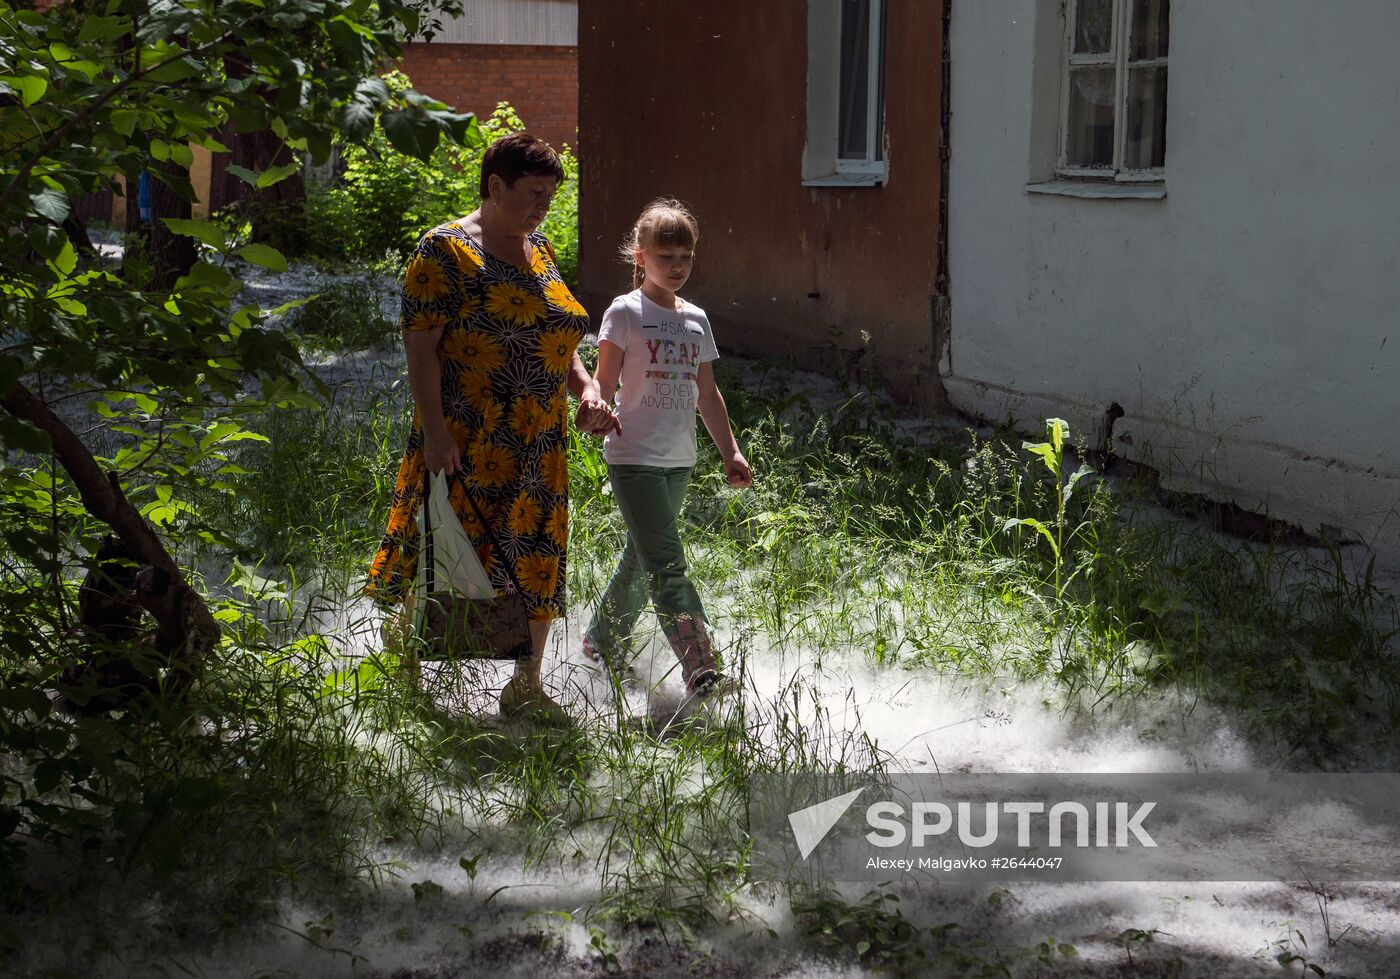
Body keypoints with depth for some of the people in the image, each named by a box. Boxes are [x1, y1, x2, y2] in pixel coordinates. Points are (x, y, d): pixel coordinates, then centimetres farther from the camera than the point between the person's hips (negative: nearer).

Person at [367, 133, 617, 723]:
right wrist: (435, 432, -20)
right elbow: (420, 347, -13)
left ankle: (526, 685, 18)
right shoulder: (446, 251, -7)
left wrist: (586, 390, 4)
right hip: (465, 447, -7)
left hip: (539, 450, 7)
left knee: (538, 564, 7)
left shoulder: (539, 252, 16)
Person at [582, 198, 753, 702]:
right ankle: (701, 670, -23)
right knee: (666, 566, -14)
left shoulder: (695, 319, 13)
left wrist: (731, 452, 17)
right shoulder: (625, 312, -5)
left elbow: (706, 393, 19)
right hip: (633, 457, -7)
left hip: (679, 461, 7)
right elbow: (603, 381, -8)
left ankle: (603, 640, 35)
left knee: (642, 557, 16)